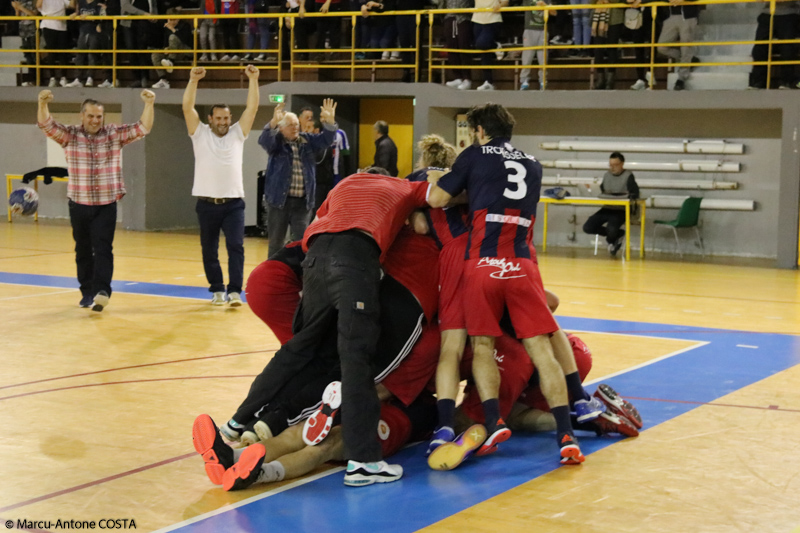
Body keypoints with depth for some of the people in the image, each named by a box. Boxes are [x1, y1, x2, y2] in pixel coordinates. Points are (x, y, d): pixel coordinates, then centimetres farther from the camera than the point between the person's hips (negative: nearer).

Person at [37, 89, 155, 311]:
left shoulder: (115, 134, 1)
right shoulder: (69, 135, 0)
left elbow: (143, 128, -6)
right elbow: (47, 125, -13)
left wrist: (149, 104, -22)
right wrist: (43, 104, -33)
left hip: (106, 205, -1)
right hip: (79, 205, 2)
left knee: (103, 248, -11)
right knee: (83, 250, 10)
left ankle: (101, 291, -20)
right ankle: (87, 292, 20)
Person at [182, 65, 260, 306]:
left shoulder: (237, 133, 7)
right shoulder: (200, 134, 4)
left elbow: (252, 107, -1)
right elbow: (187, 107, -7)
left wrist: (253, 80, -10)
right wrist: (193, 81, -18)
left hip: (233, 202, 0)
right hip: (207, 203, 0)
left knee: (236, 246, -10)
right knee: (209, 249, 7)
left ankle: (235, 291, -10)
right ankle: (217, 290, 18)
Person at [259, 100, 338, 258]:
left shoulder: (308, 140, 10)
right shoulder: (275, 141, -2)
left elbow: (325, 139, -1)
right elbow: (264, 140, -22)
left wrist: (330, 121, -21)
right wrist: (273, 122, -42)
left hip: (303, 202, 2)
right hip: (280, 199, -2)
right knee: (276, 242, 7)